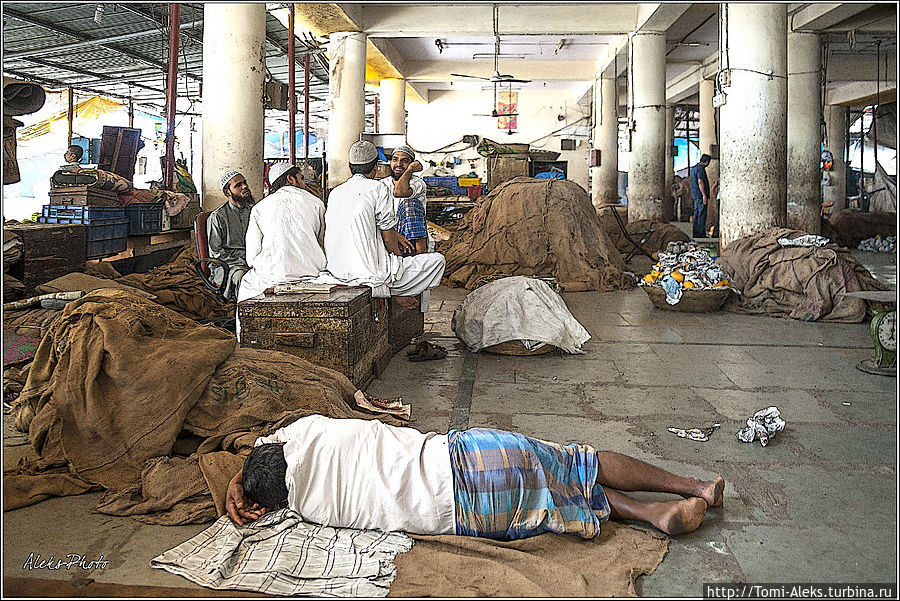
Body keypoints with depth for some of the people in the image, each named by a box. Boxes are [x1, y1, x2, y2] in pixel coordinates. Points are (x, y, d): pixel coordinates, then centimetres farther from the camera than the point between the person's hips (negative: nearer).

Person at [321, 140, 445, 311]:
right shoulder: (377, 188, -8)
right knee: (437, 259, 4)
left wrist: (395, 235, 28)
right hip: (370, 272, -7)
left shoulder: (335, 193, 11)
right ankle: (396, 293, 3)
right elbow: (388, 238, -6)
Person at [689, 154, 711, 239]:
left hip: (695, 195, 10)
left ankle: (696, 233, 10)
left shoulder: (694, 168, 18)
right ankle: (701, 233, -10)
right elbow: (700, 182, -21)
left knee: (697, 213, 10)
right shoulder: (700, 168, -13)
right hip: (700, 195, -10)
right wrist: (704, 195, -22)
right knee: (702, 214, -9)